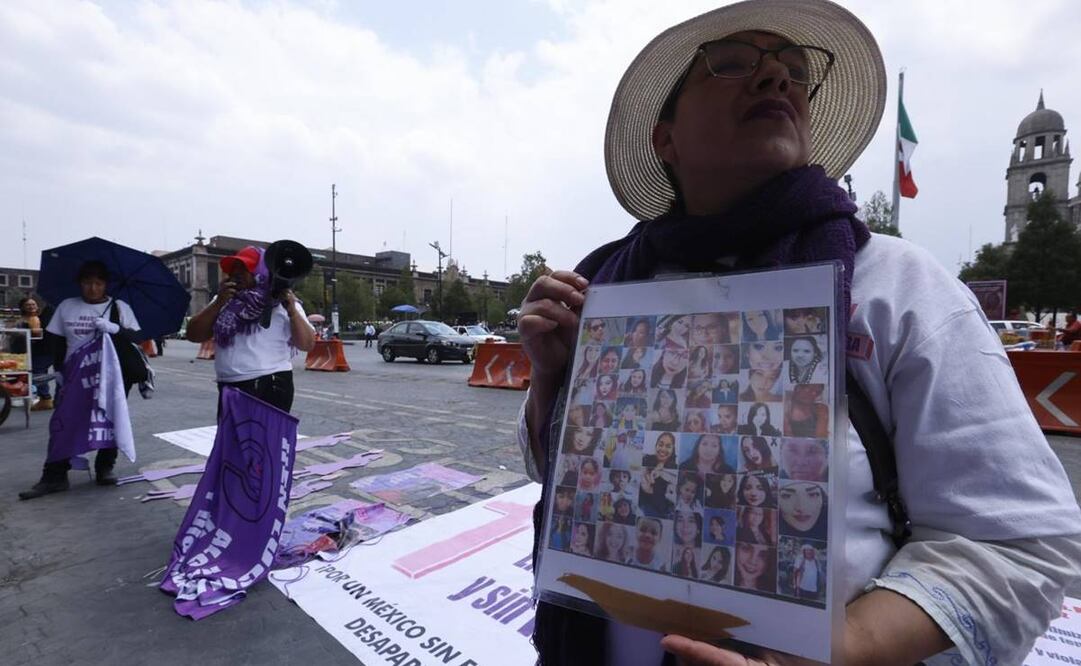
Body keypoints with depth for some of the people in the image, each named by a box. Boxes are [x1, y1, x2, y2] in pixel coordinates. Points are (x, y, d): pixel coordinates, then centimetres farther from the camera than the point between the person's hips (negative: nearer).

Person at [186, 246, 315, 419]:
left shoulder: (282, 304, 0)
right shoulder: (225, 302, 14)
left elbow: (307, 345, -6)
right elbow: (193, 335, 7)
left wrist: (292, 311, -20)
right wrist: (218, 303, -4)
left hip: (271, 388, -5)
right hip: (230, 389, 6)